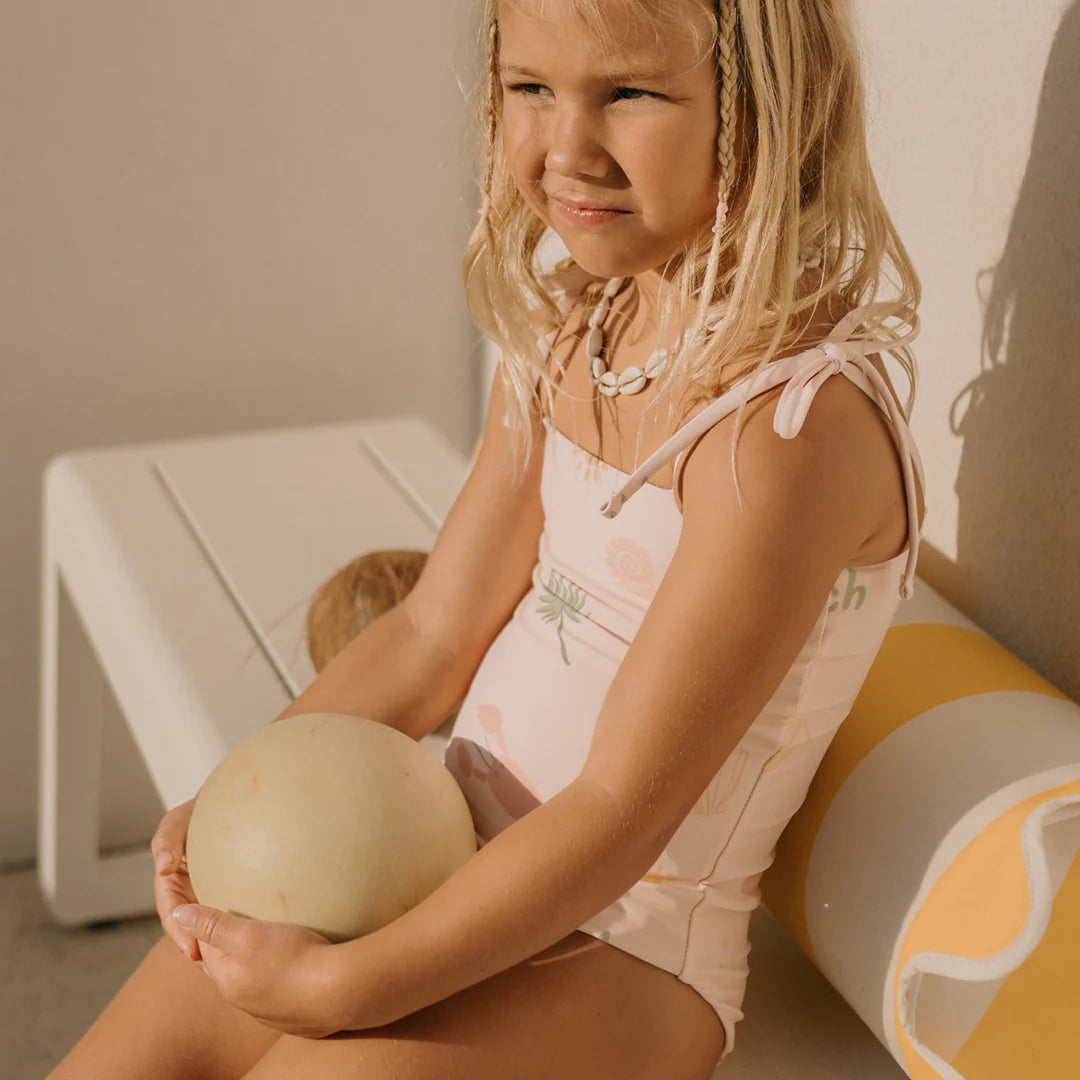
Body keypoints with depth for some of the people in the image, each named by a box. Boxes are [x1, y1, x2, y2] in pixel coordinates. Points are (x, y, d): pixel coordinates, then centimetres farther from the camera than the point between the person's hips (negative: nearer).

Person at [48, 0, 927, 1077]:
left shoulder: (793, 419, -23)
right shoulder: (563, 338, 3)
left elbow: (620, 811, -22)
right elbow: (434, 632, 7)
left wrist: (342, 985, -20)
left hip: (626, 946, -7)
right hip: (446, 855, 7)